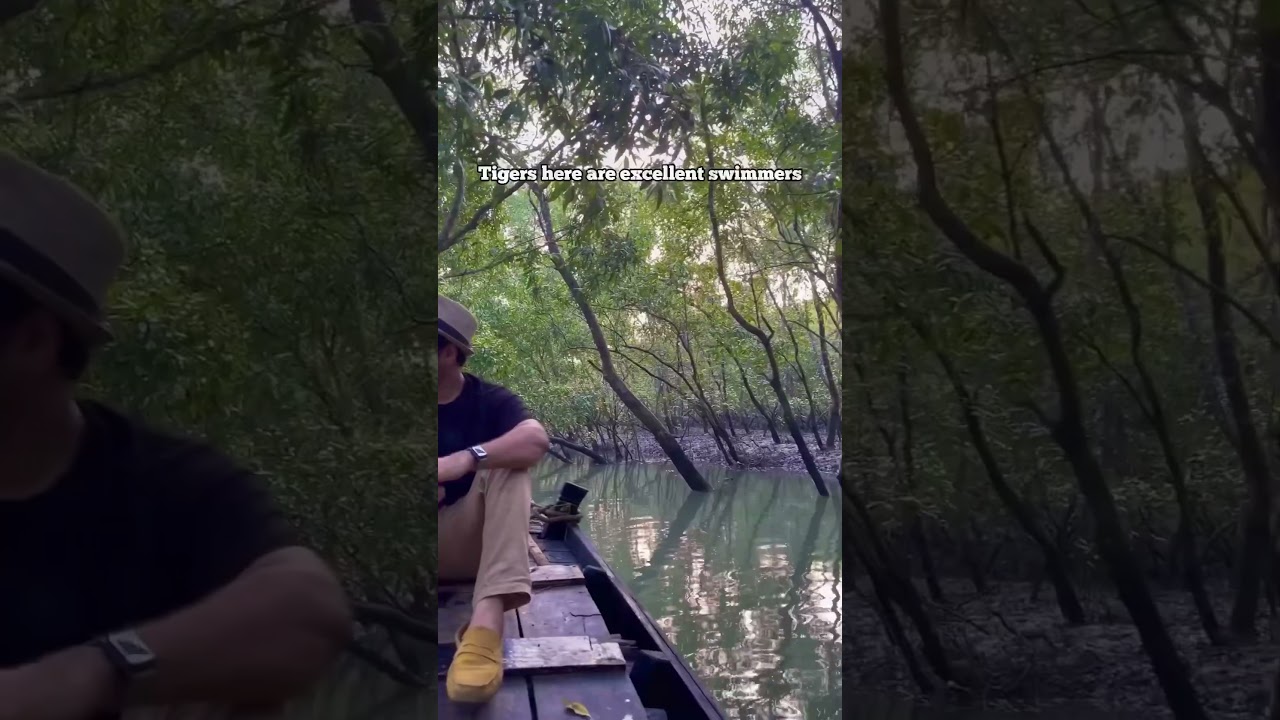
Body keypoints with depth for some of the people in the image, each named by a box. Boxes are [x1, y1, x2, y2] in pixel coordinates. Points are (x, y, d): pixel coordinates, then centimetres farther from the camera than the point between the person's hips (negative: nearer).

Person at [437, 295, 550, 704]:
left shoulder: (490, 401, 0)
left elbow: (535, 439, -22)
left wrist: (464, 460, -36)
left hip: (470, 543, -1)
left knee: (508, 464, -25)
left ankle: (487, 619, -43)